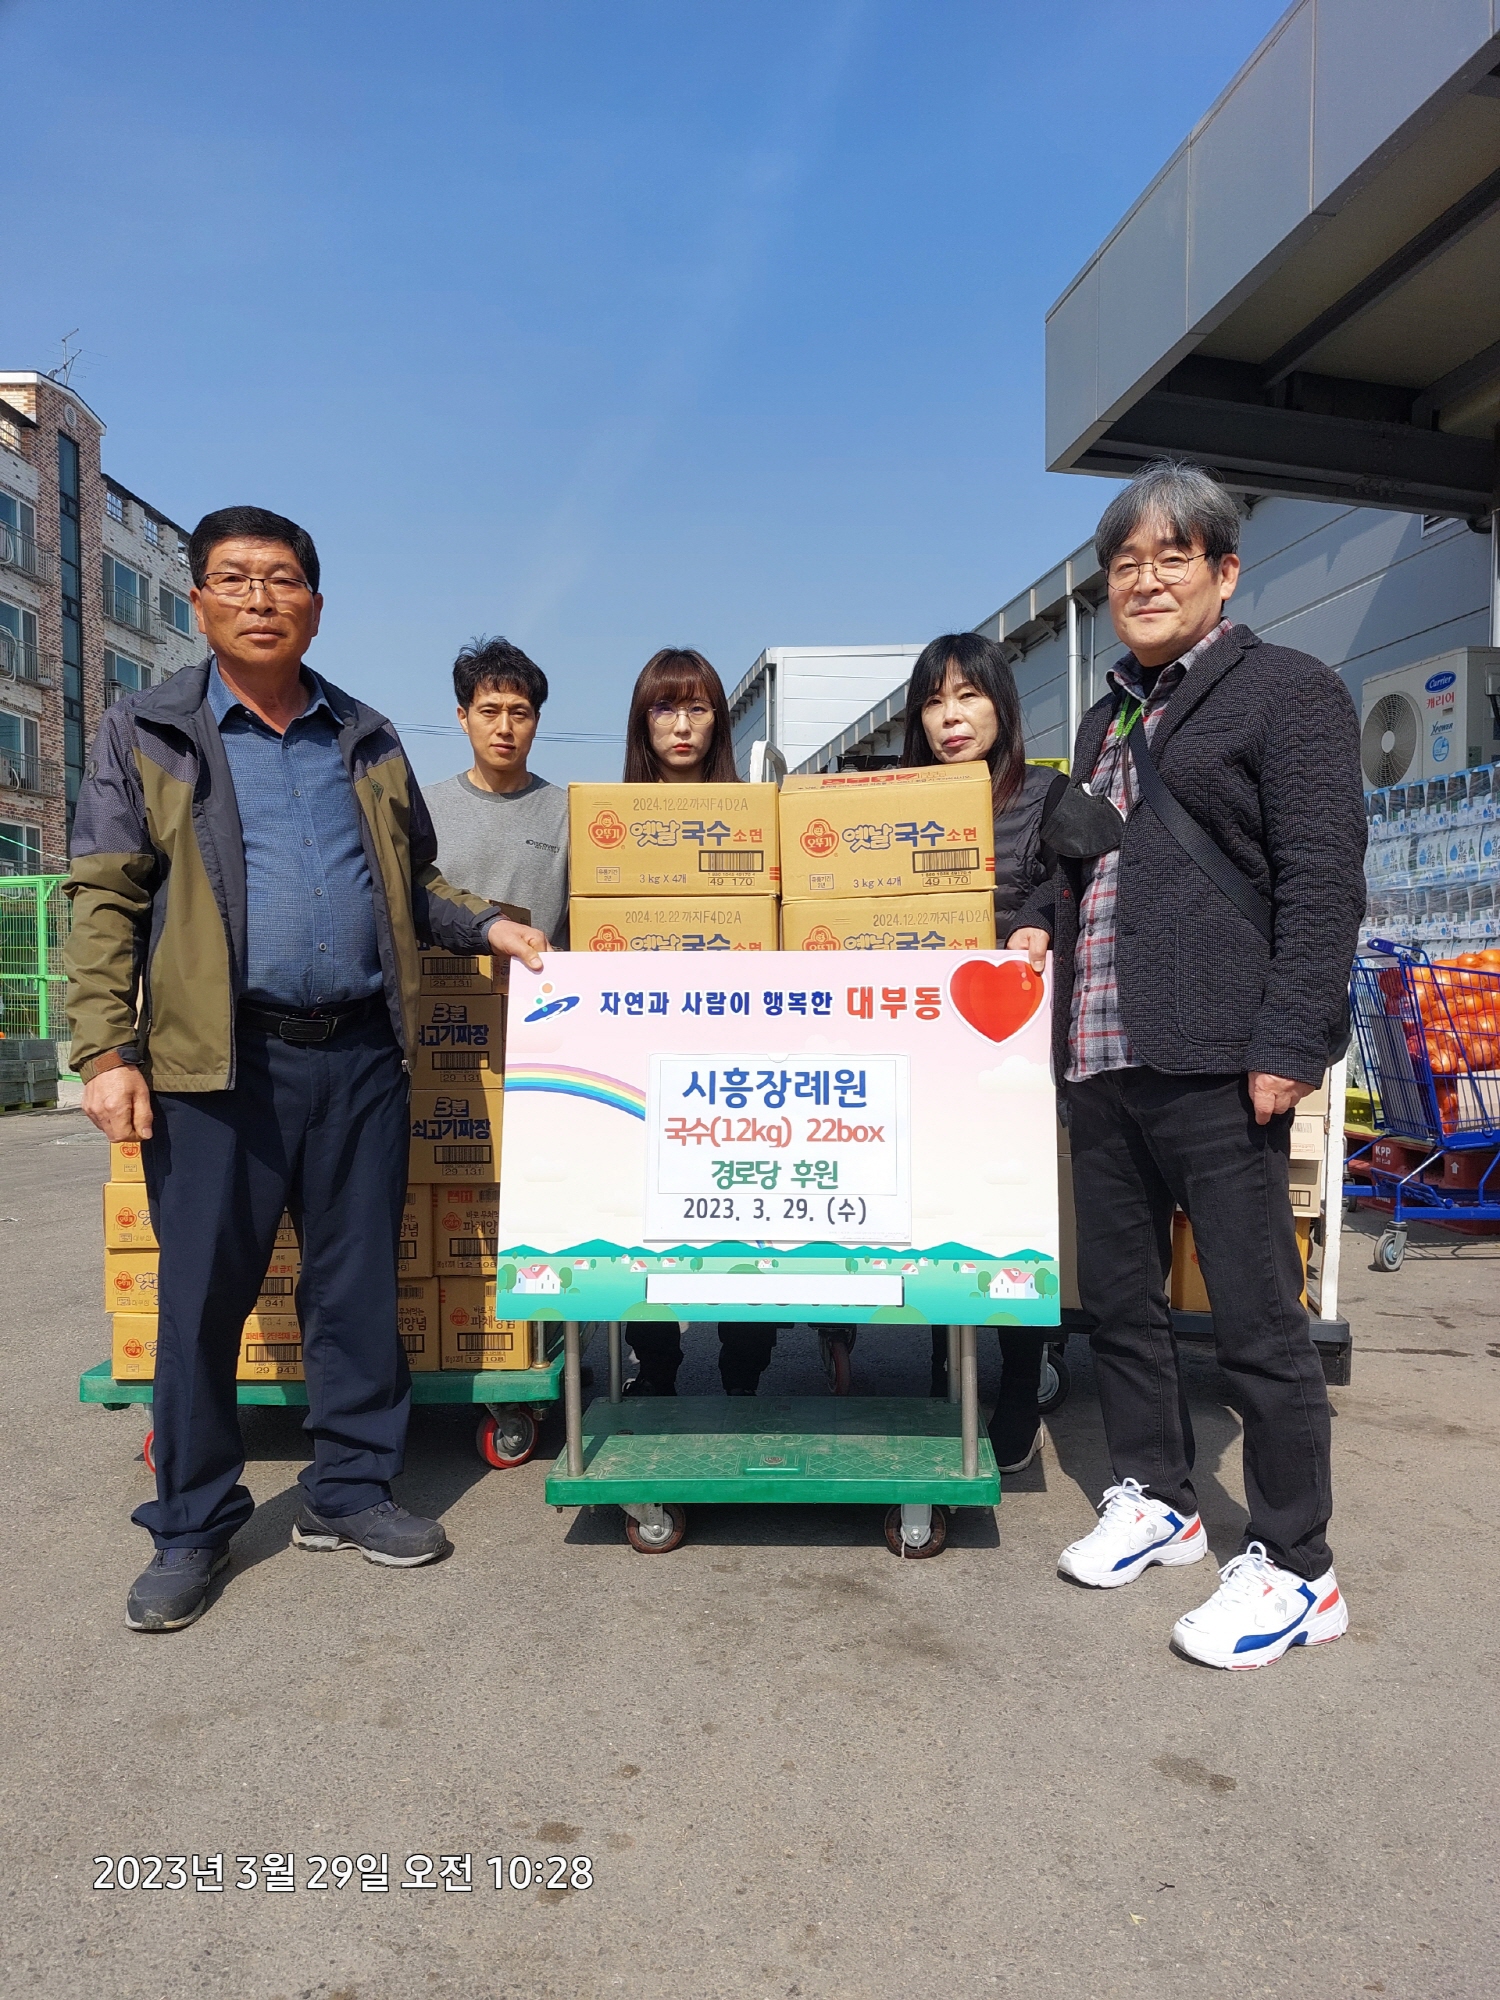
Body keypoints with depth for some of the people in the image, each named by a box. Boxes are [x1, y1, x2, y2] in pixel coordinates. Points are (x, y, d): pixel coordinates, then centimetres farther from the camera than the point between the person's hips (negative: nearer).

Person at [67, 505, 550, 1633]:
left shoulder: (367, 741, 15)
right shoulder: (146, 737, 5)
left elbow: (411, 883, 23)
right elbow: (105, 902, 0)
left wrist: (485, 927, 5)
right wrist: (106, 1050, -9)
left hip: (359, 1055, 3)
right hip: (217, 1064, -3)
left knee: (361, 1284, 9)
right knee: (203, 1296, 4)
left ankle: (350, 1489, 26)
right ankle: (193, 1527, 21)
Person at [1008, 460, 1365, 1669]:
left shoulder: (1287, 691, -1)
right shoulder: (1108, 721, 21)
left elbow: (1324, 882, -10)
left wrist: (1288, 1045, -17)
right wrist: (1042, 924, 11)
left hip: (1214, 1061, -7)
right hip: (1100, 1055, 8)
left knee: (1257, 1316, -1)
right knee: (1117, 1296, 15)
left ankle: (1295, 1568, 14)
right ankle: (1155, 1499, 33)